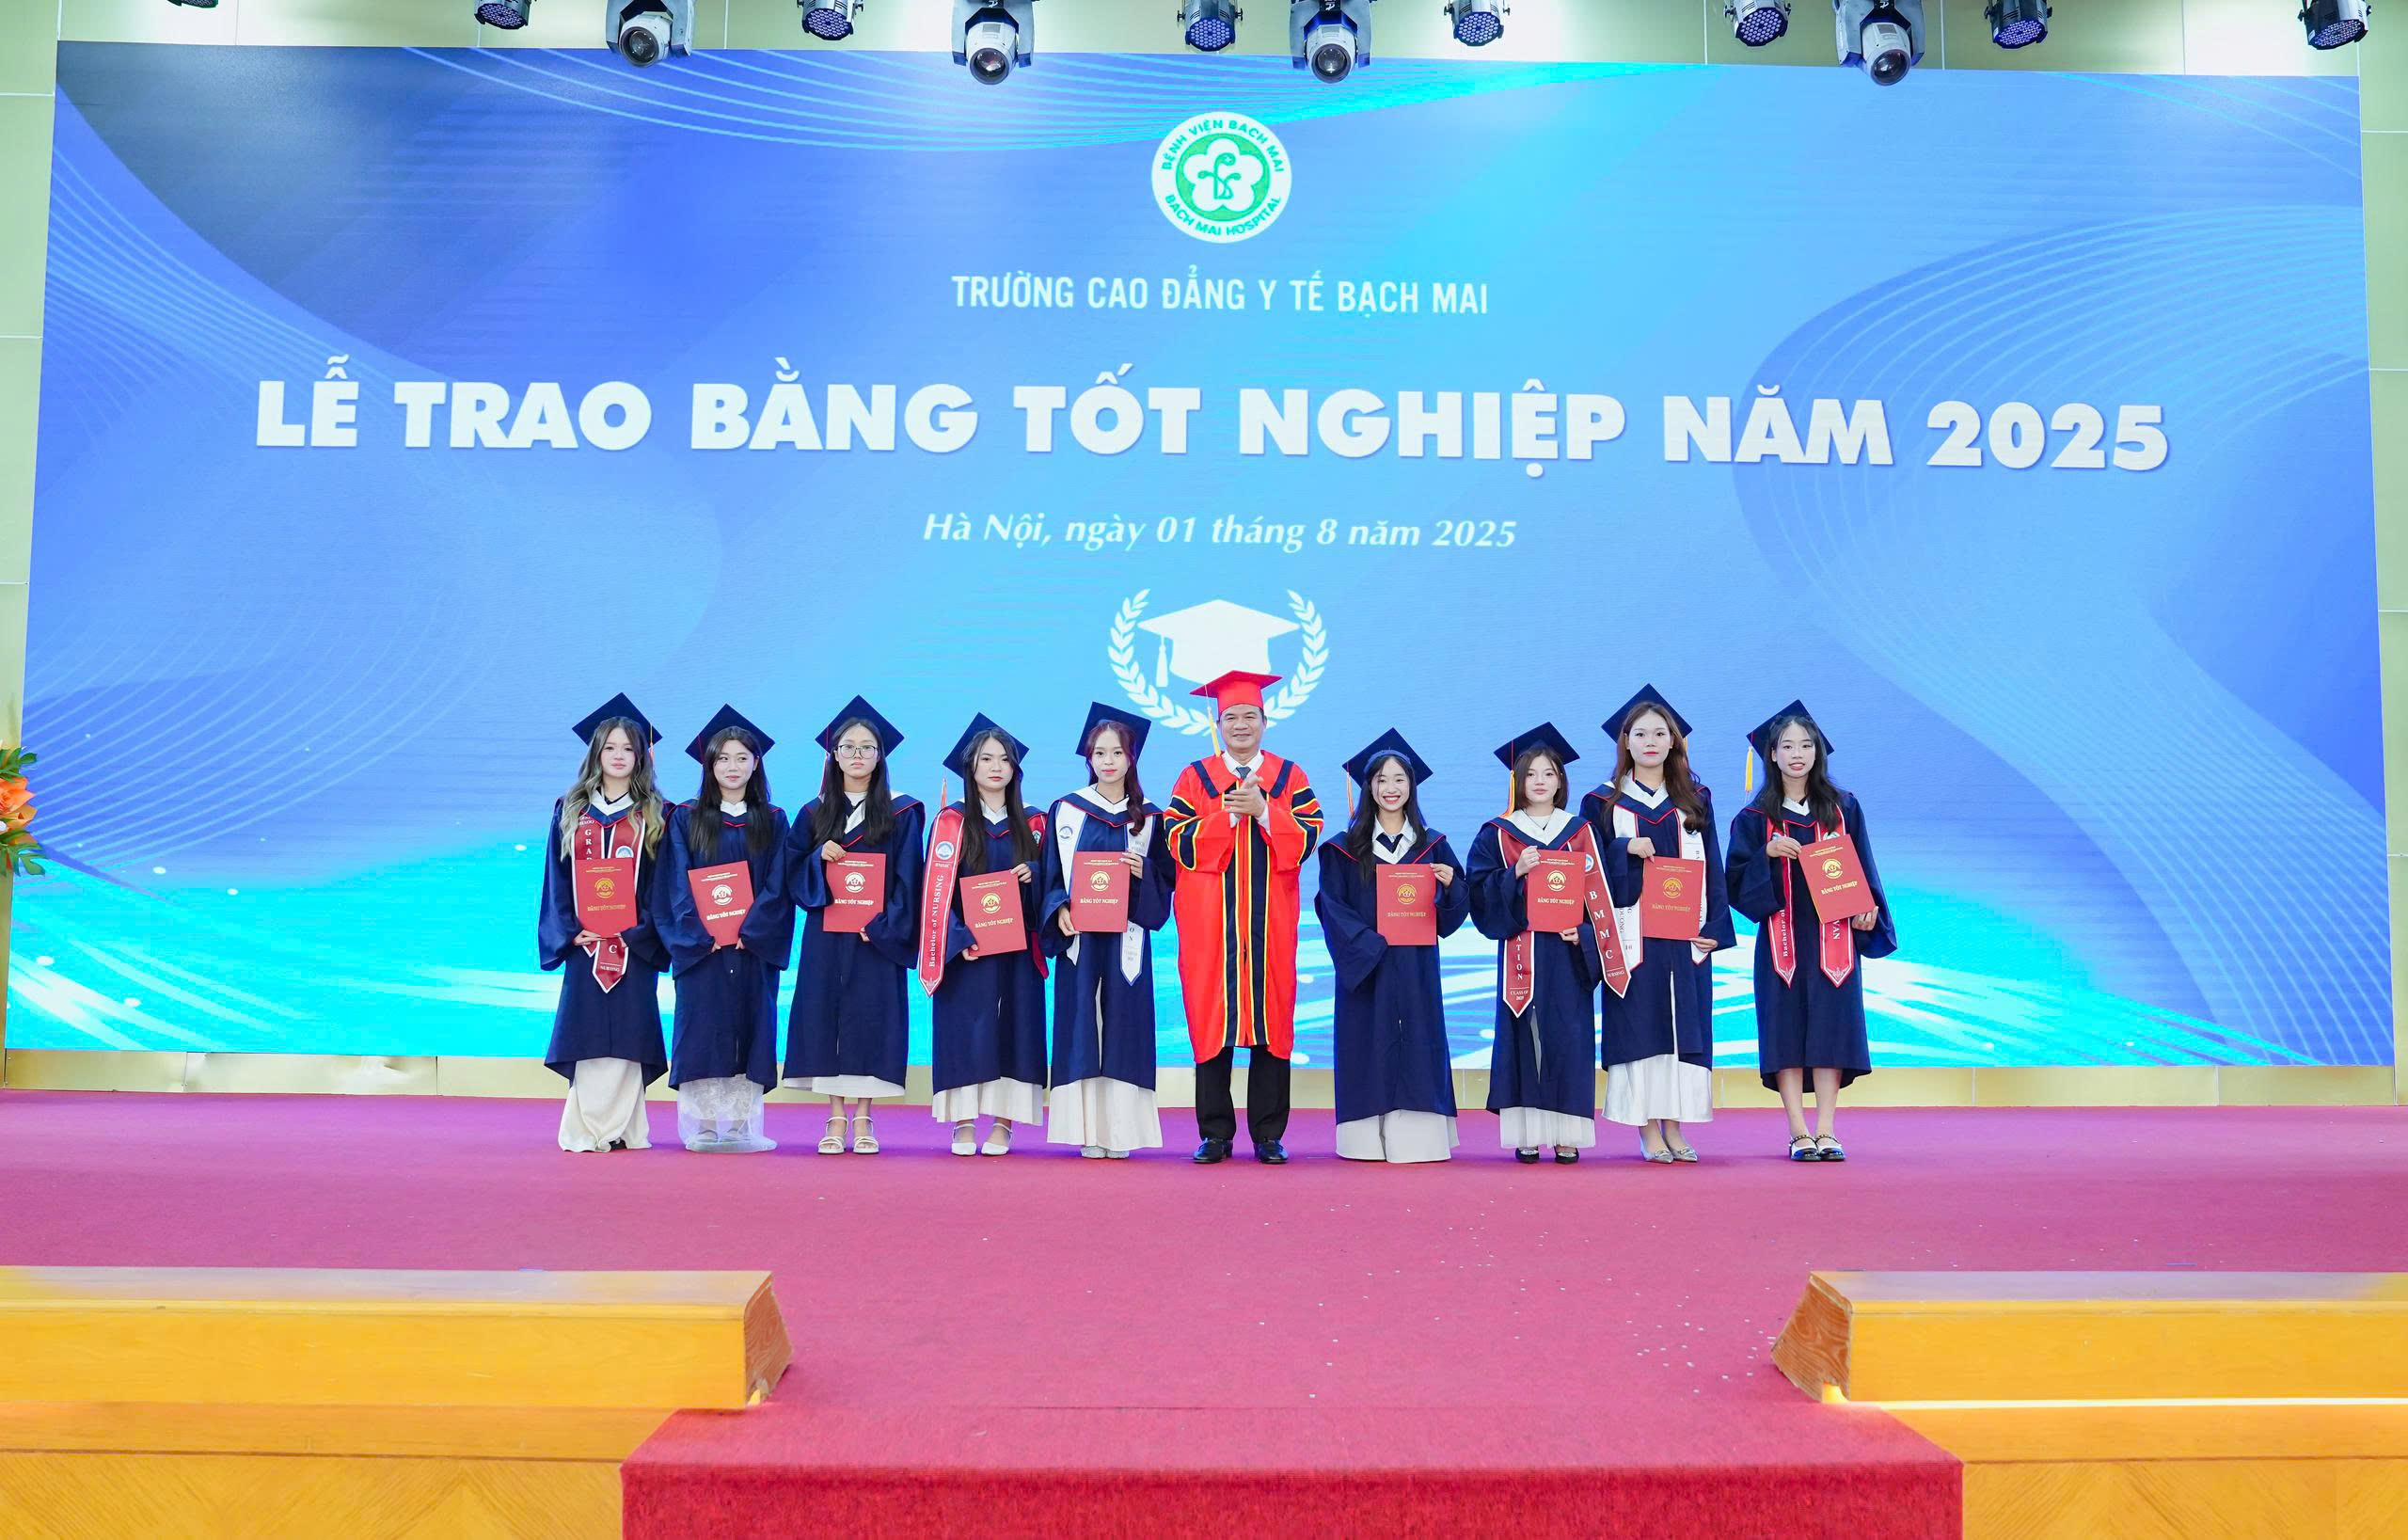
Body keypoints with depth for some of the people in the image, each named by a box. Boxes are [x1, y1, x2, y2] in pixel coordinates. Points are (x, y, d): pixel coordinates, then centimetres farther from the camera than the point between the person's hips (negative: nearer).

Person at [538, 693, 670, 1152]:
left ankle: (619, 1127, 2)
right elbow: (557, 878, 7)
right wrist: (570, 930, -6)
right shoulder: (569, 811, 10)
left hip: (633, 942, -1)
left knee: (625, 1032, -3)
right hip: (584, 940, 1)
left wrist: (639, 932, -11)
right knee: (588, 1033, 0)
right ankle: (586, 1129, 5)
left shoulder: (654, 816, 5)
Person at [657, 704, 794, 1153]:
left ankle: (740, 1124, 4)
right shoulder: (686, 819, 6)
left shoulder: (773, 822, 8)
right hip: (699, 946, -1)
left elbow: (776, 886, 1)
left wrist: (748, 931, -13)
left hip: (754, 947, 1)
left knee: (749, 1028, 0)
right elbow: (677, 885, 0)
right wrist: (705, 933, -12)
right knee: (702, 1031, -2)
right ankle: (704, 1125, 2)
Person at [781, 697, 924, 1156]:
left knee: (870, 1021, -2)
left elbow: (908, 879, -2)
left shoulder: (902, 814, 2)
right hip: (825, 939, 2)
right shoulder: (815, 814, 10)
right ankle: (836, 1119, 7)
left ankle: (862, 1121, 5)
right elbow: (793, 874, 9)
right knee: (826, 1019, 0)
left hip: (877, 939, -2)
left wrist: (882, 925, -13)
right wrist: (819, 856, -11)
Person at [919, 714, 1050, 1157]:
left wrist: (1032, 874, -9)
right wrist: (960, 940, -16)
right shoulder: (951, 823, 2)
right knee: (965, 1032, -4)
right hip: (966, 951, -2)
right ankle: (964, 1125, 3)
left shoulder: (1032, 826, 10)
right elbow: (938, 890, -4)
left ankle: (1002, 1124, 5)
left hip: (1017, 951, 2)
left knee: (1014, 1030, -1)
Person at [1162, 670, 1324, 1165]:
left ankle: (1268, 1134, 8)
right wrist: (1229, 812, -13)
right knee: (1212, 1021, 0)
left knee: (1271, 1019, 0)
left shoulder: (1289, 776, 10)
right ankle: (1216, 1134, 8)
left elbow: (1308, 837, -3)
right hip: (1211, 924, 0)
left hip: (1270, 923, 0)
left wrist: (1262, 810, -13)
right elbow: (1180, 841, -3)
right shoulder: (1195, 777, 8)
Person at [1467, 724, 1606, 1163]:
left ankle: (1566, 1135, 3)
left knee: (1568, 1037, -2)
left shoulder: (1580, 834, 10)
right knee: (1524, 1036, -3)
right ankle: (1526, 1133, 2)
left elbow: (1599, 894, 6)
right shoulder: (1497, 835, 7)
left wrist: (1583, 931, -10)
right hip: (1520, 954, -1)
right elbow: (1481, 894, -1)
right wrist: (1516, 872, -17)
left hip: (1568, 953, 1)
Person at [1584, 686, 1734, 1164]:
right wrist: (1625, 849, -16)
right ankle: (1648, 1132, 3)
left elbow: (1713, 870, 8)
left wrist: (1714, 927, -1)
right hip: (1632, 939, -2)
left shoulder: (1696, 801, 11)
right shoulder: (1602, 803, 5)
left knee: (1684, 1027, 2)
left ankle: (1673, 1128, 10)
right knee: (1639, 1028, -3)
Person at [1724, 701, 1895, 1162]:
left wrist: (1867, 910, -8)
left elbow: (1863, 869, 9)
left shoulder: (1843, 809, 9)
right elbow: (1736, 882, 1)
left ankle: (1826, 1132, 1)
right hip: (1781, 937, -1)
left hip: (1832, 934, 1)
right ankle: (1799, 1134, 1)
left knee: (1829, 1028, -3)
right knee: (1786, 1030, -3)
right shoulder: (1756, 819, 5)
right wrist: (1767, 854, -15)